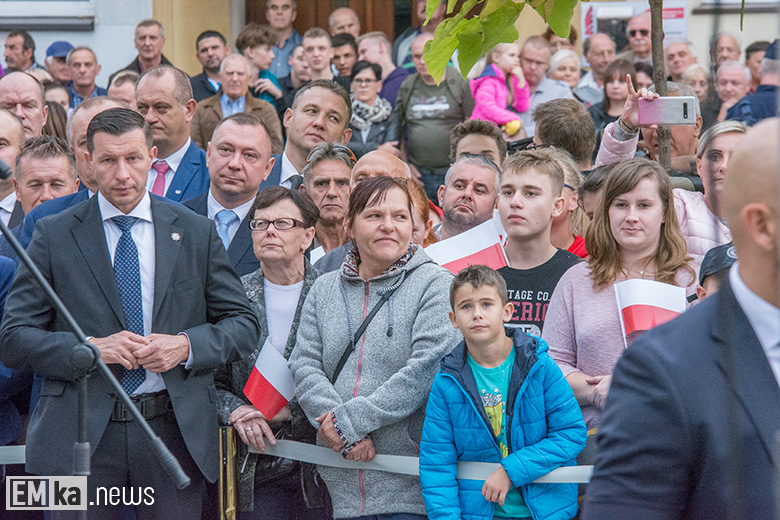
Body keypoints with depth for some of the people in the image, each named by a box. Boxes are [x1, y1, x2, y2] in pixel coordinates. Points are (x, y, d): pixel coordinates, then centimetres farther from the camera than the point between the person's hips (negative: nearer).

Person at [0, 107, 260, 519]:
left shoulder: (197, 233, 8)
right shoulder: (53, 236, 3)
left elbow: (244, 324, 10)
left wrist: (187, 345, -9)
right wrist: (89, 348, -15)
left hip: (175, 433, 1)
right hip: (80, 434, -1)